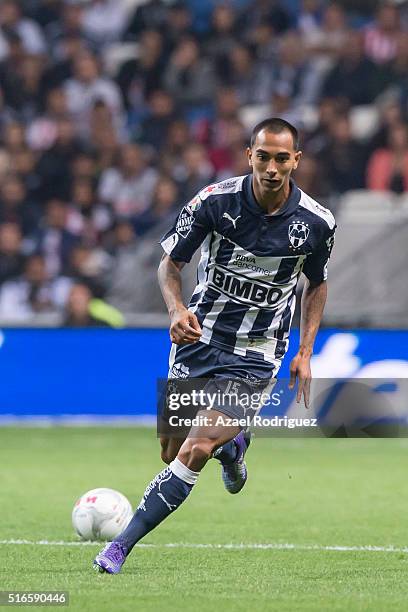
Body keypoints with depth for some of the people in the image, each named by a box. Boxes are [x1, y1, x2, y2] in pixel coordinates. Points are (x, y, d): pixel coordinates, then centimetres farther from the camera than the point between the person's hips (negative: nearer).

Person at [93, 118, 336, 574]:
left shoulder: (317, 223, -9)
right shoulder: (214, 201, -12)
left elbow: (317, 284, 11)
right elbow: (170, 263, -1)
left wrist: (305, 352, 3)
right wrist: (176, 309, -21)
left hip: (255, 358, -2)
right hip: (198, 338, 2)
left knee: (194, 453, -17)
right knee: (171, 451, 8)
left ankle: (121, 546, -11)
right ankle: (232, 445, 42)